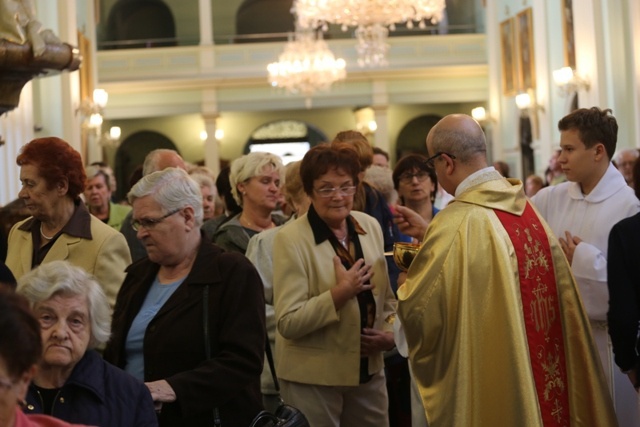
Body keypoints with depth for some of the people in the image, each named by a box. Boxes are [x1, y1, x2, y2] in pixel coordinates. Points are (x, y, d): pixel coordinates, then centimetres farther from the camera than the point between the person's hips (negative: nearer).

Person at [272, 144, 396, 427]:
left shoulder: (370, 226, 2)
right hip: (312, 378, -5)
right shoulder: (291, 238, -15)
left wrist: (390, 331, -4)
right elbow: (288, 323, -18)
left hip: (368, 370, 5)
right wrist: (340, 292, -26)